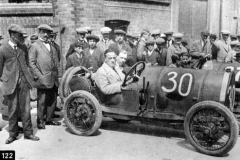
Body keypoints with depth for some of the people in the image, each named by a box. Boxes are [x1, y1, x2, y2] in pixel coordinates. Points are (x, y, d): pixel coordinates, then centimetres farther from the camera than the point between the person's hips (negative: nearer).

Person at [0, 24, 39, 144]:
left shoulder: (24, 47, 9)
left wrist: (28, 76, 12)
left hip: (24, 82, 3)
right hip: (10, 83, -3)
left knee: (25, 109, 6)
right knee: (12, 110, 6)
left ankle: (28, 133, 16)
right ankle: (13, 134, 20)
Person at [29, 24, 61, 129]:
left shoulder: (52, 47, 19)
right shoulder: (34, 46, -1)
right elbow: (31, 63, -7)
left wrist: (57, 75, 9)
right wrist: (39, 76, -13)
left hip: (54, 80, 6)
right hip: (43, 80, -6)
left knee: (53, 101, 11)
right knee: (42, 102, 1)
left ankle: (49, 119, 25)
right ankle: (40, 121, 14)